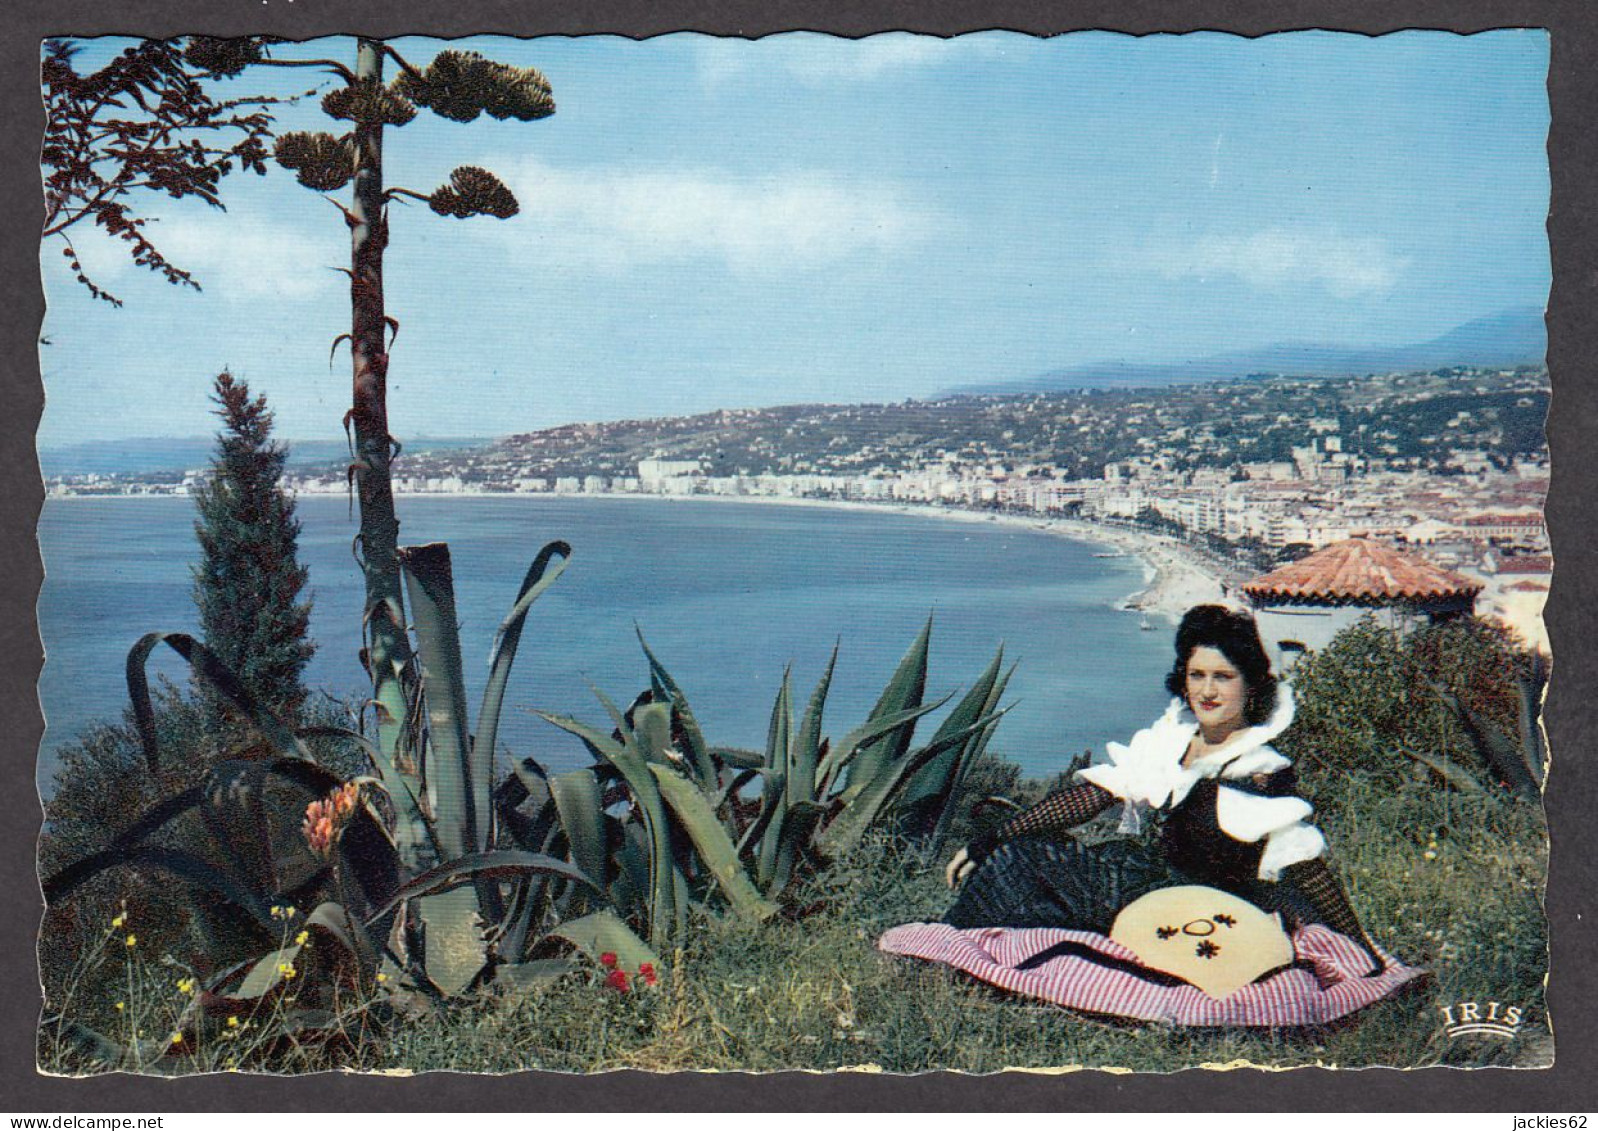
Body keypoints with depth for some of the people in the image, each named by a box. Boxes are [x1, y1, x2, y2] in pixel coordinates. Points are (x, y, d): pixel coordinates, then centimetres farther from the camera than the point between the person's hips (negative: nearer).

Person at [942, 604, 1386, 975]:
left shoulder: (1262, 775, -19)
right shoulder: (1170, 738, 0)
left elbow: (1307, 871, -18)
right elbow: (1089, 795, 0)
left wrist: (1365, 960, -21)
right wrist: (989, 842, -1)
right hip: (1149, 874, 7)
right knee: (1013, 859, 0)